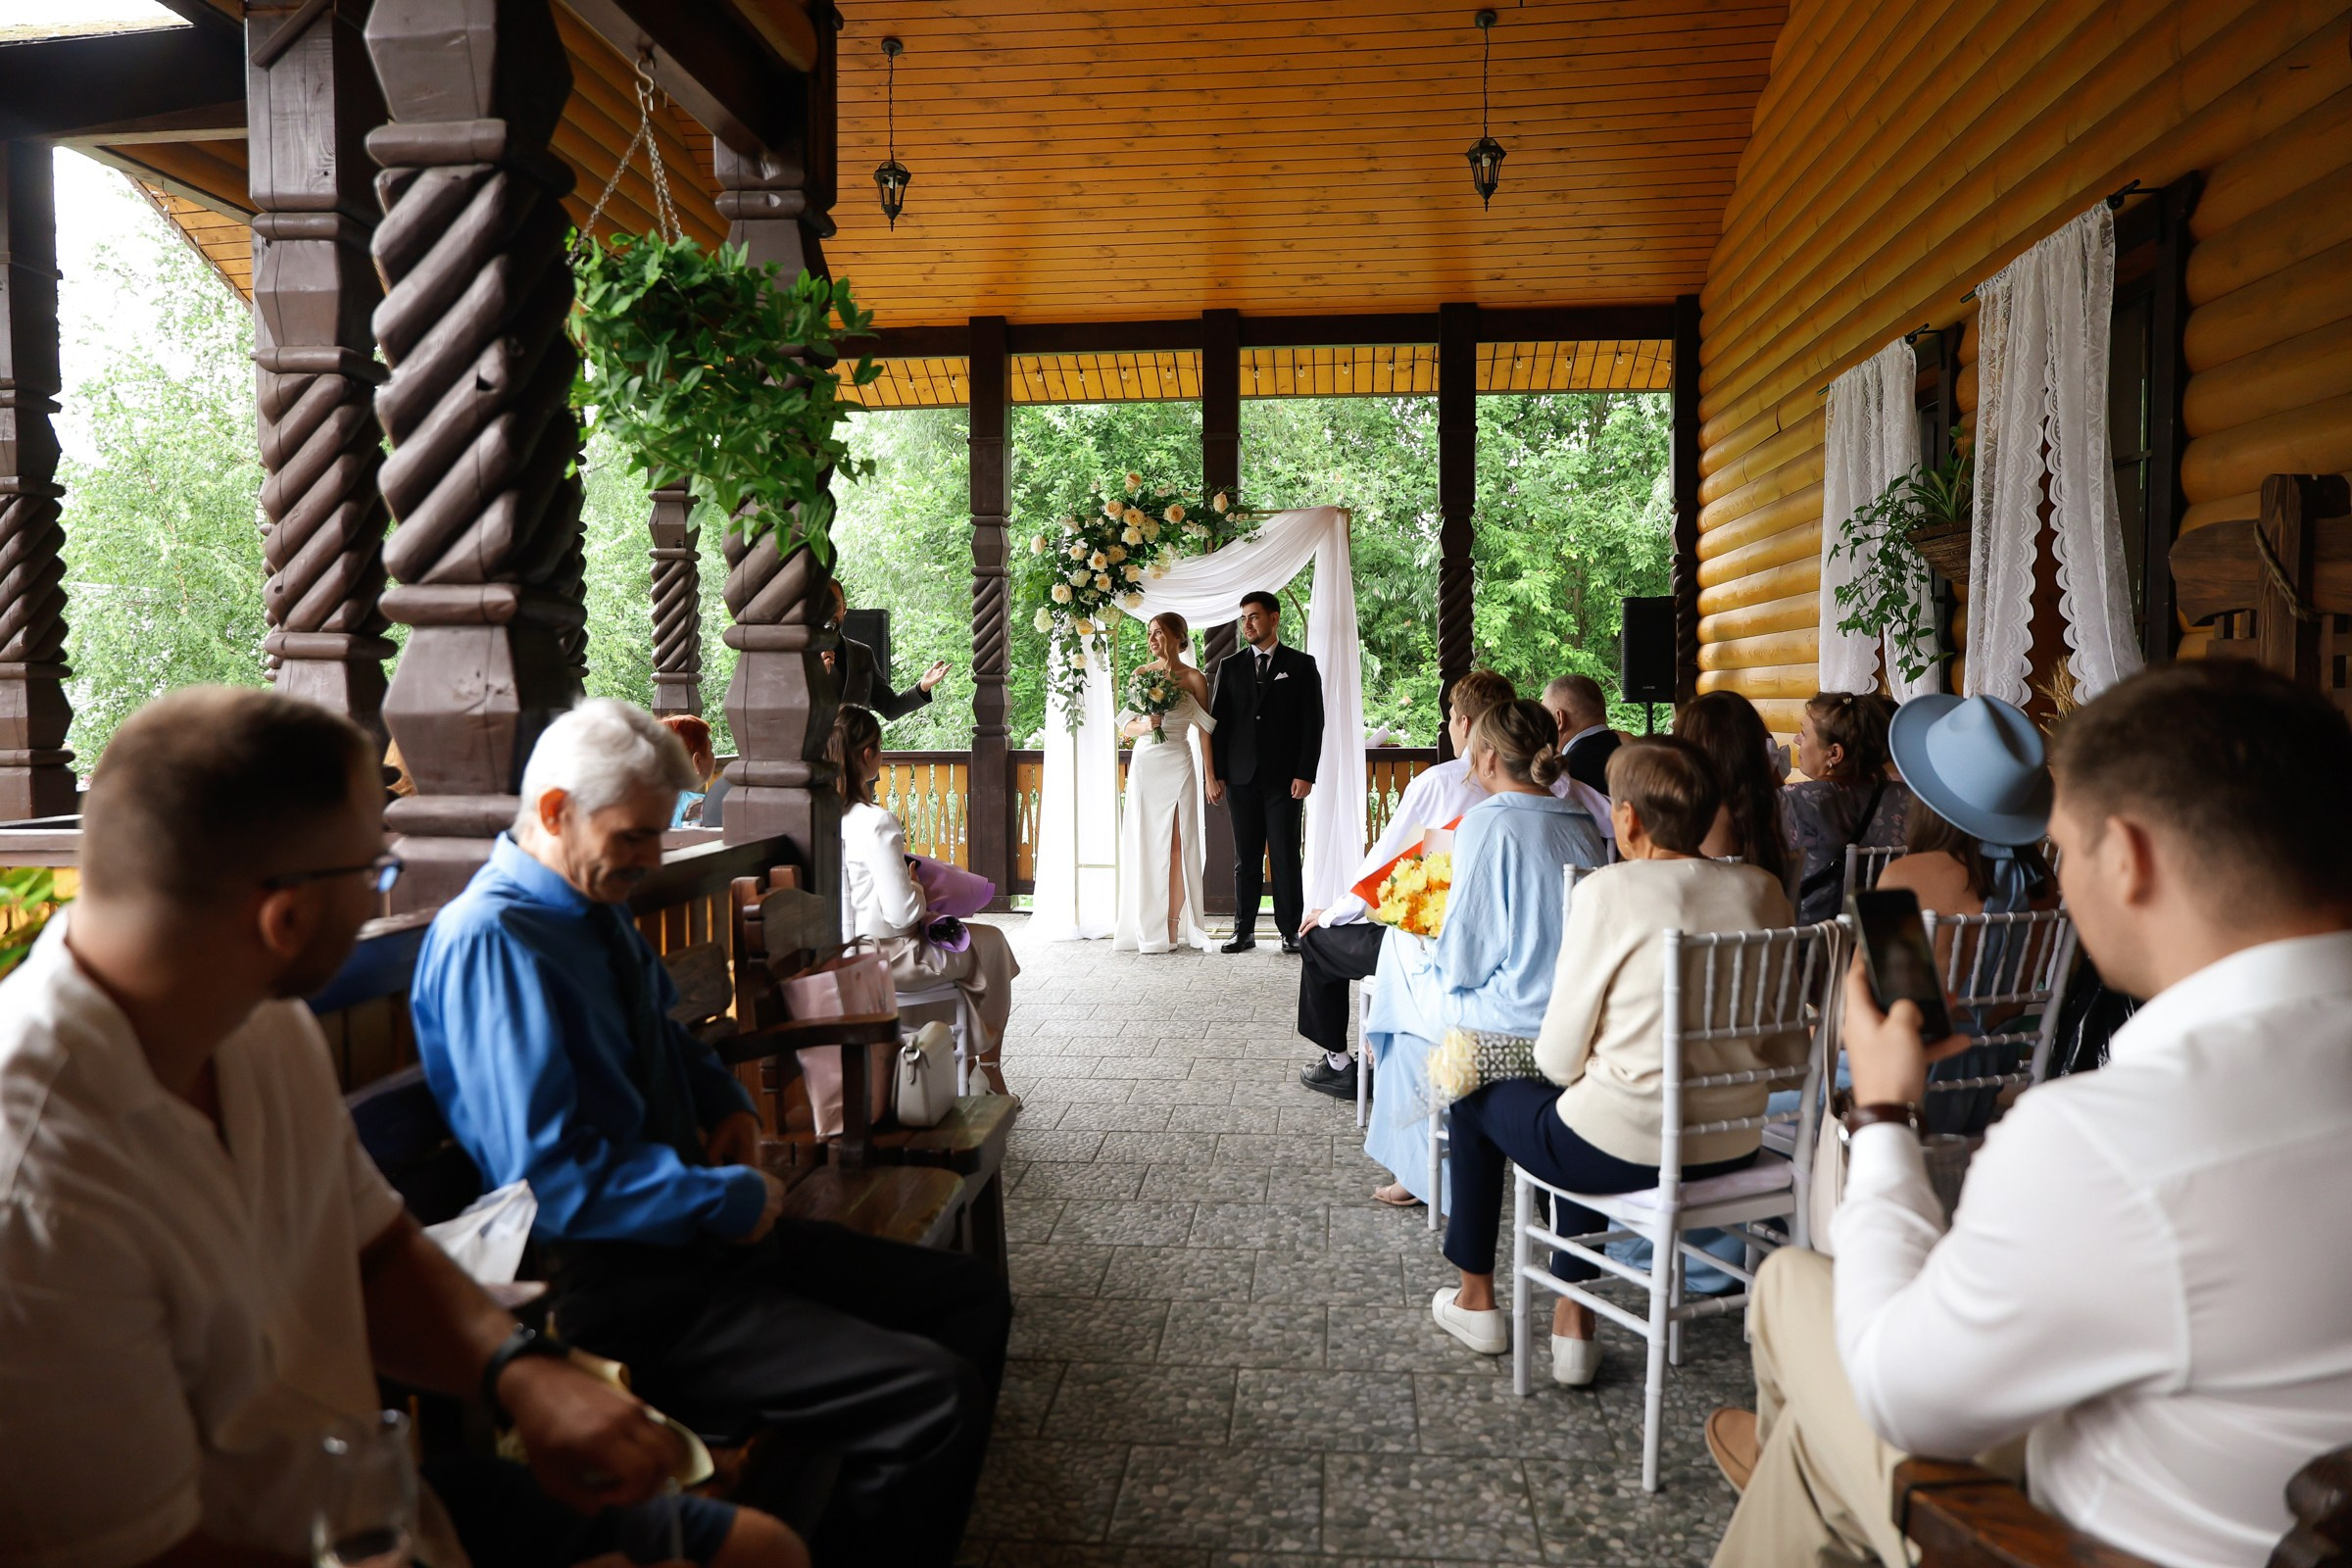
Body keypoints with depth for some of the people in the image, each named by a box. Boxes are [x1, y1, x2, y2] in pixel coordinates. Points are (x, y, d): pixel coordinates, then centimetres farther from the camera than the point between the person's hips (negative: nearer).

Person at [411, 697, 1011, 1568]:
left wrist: (729, 1103, 10)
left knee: (972, 1298, 4)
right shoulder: (490, 939, -18)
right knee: (935, 1396, -23)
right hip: (616, 1280, -10)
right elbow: (552, 1175, -24)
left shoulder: (599, 907, 11)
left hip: (689, 1226, 10)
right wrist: (733, 1201, -17)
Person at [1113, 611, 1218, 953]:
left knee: (1175, 844, -3)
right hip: (1144, 765, 3)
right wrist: (1145, 725, -11)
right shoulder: (1141, 674, 9)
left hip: (1177, 767, -3)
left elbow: (1205, 730, 3)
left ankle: (1173, 928, 2)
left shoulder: (1193, 678, 1)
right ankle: (1147, 928, 8)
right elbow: (1126, 727, 10)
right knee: (1144, 844, 2)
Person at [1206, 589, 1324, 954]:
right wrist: (1215, 775, 2)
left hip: (1284, 778, -2)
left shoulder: (1301, 666, 4)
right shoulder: (1230, 666, 11)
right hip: (1241, 777, 2)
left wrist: (1305, 774, -8)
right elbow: (1218, 722, 9)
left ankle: (1291, 931, 5)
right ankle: (1244, 931, 10)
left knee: (1285, 857, -1)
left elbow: (1312, 724, 0)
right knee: (1246, 859, 6)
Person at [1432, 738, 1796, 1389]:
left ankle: (1477, 1302, 39)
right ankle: (1575, 1323, 36)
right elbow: (1789, 1053, 4)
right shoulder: (1762, 890, -1)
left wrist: (1561, 1061, 10)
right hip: (1733, 1151, 6)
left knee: (1476, 1097, 22)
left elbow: (1559, 1058, -11)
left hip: (1628, 1153, -6)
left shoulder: (1610, 890, -17)